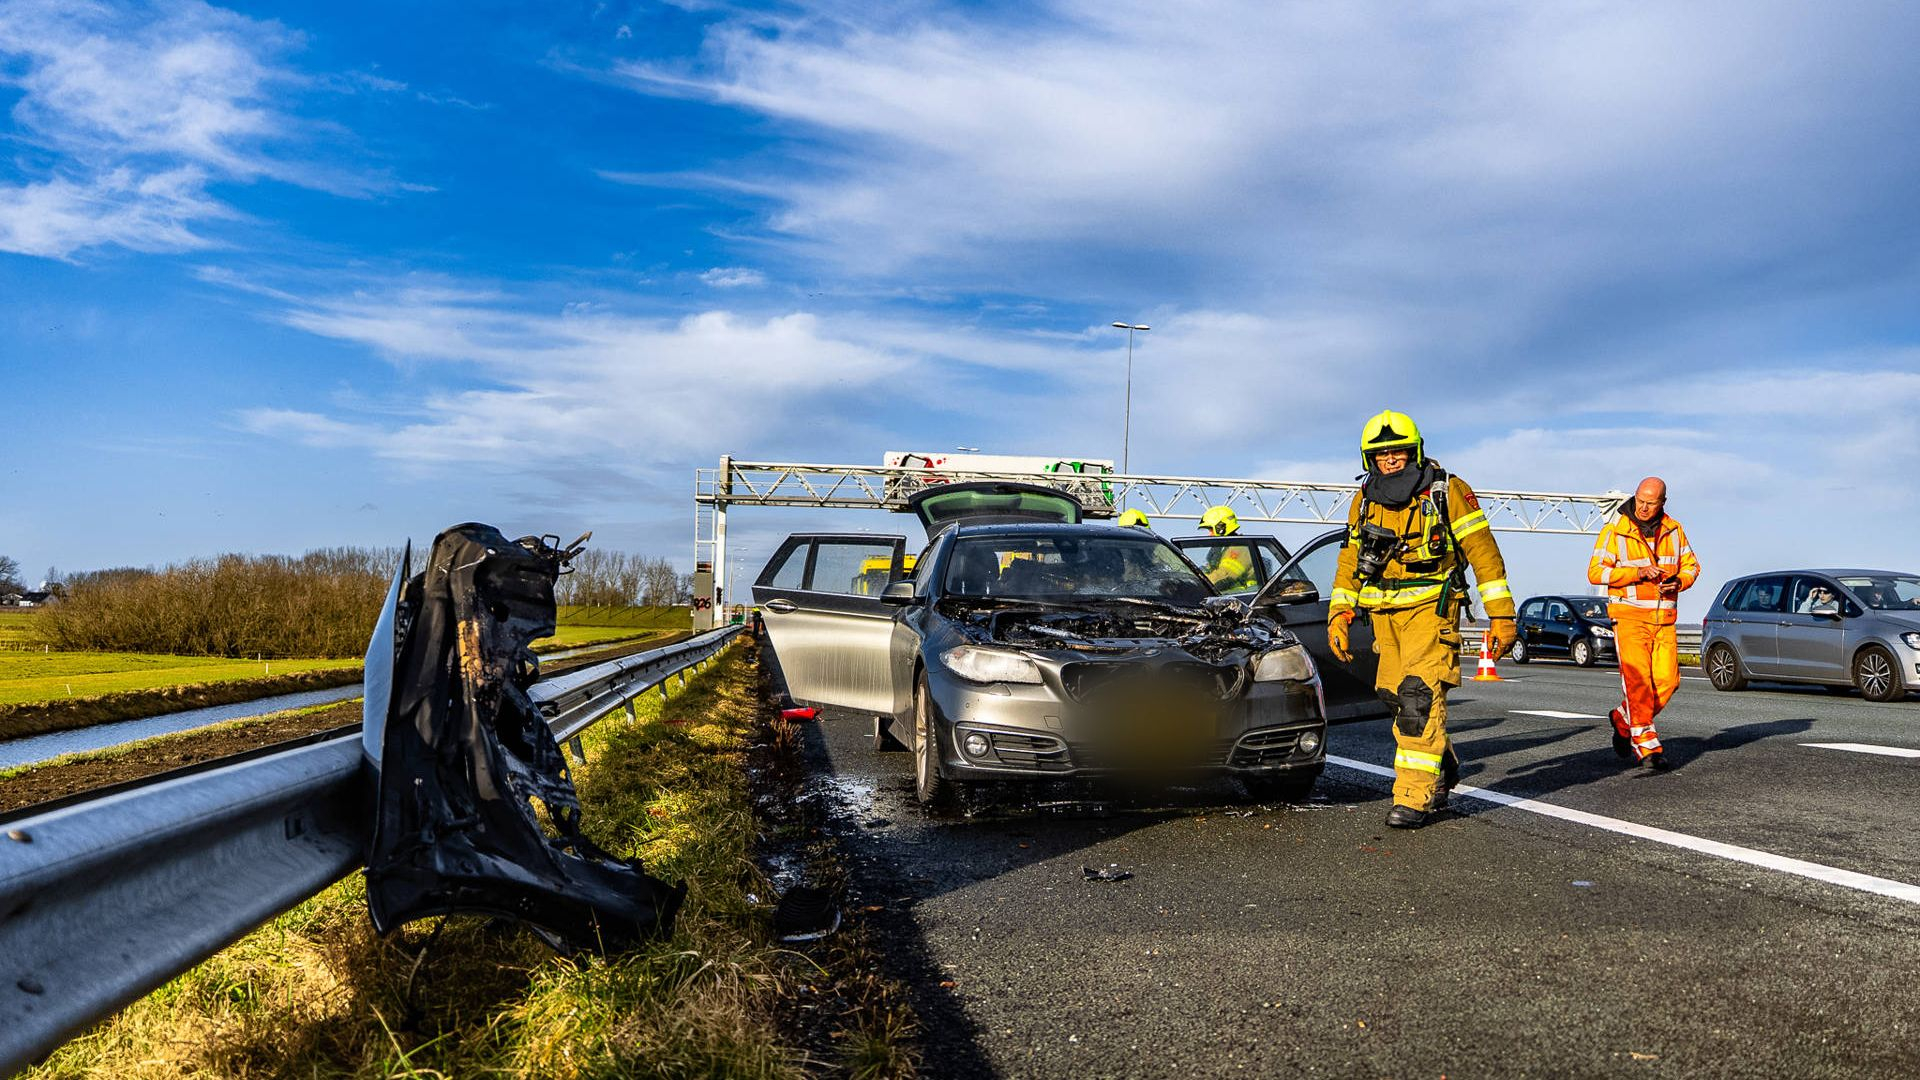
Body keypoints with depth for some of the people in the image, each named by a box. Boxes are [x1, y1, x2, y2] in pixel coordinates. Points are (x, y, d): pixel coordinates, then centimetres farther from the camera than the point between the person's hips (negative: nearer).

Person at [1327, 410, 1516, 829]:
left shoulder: (1446, 492, -6)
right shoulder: (1364, 501, 9)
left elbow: (1484, 554, -5)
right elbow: (1349, 562, 15)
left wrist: (1502, 616, -8)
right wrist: (1339, 615, 7)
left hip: (1431, 608, -5)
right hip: (1384, 613, 6)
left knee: (1419, 695, -16)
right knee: (1395, 696, 6)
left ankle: (1415, 796, -14)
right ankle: (1443, 767, 29)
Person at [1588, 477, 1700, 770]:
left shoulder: (1674, 530, 10)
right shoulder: (1614, 531, -4)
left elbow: (1691, 565, 17)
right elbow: (1596, 572, -8)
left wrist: (1678, 581, -5)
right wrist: (1637, 573, -18)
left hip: (1664, 618, 5)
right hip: (1629, 615, -4)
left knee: (1667, 681, 0)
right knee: (1637, 679, -13)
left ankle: (1623, 719, 23)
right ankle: (1646, 746, -12)